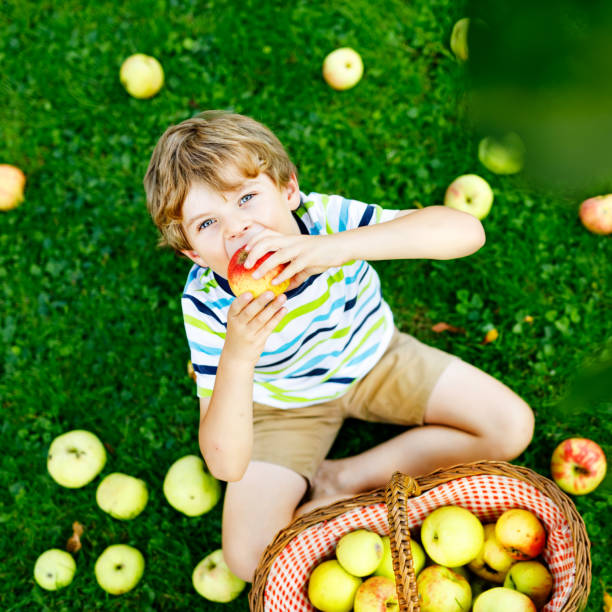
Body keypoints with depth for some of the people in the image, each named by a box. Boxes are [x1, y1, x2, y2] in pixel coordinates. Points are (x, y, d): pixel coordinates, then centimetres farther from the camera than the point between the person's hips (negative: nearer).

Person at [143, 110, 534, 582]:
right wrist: (237, 357, -49)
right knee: (249, 558, -18)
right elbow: (226, 466, -32)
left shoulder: (325, 217, -30)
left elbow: (466, 231, -43)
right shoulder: (208, 304, -30)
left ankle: (346, 478, -1)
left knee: (512, 427, -8)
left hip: (372, 358, 3)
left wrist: (337, 247, -53)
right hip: (284, 405, -2)